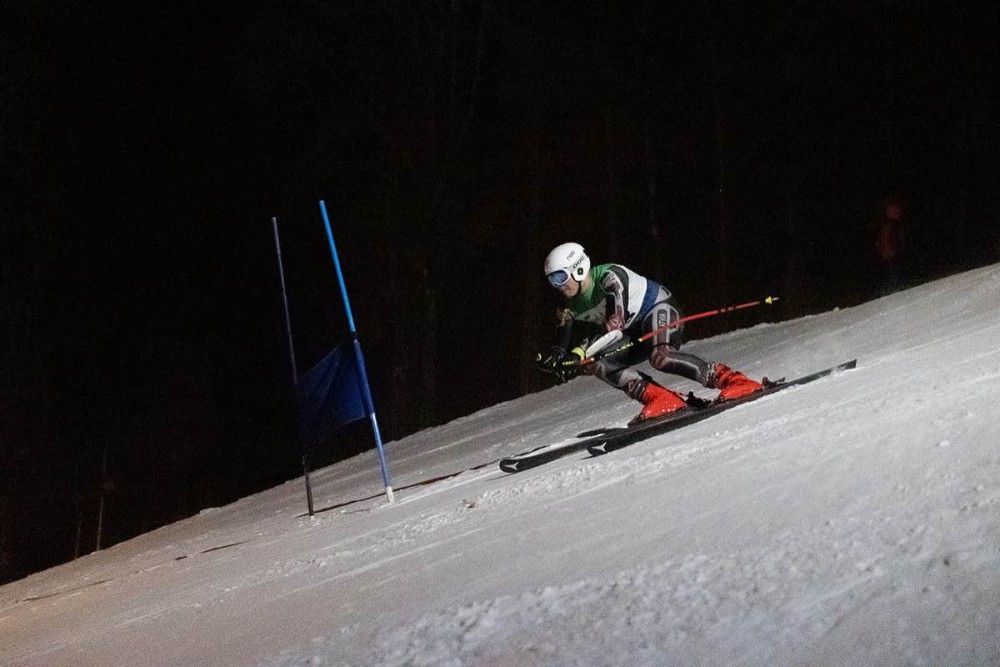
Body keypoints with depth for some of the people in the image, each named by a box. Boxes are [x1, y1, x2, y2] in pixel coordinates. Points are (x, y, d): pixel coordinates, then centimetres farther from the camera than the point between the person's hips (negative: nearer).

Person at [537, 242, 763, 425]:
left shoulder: (608, 276, -26)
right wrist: (555, 358, -23)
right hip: (635, 331, 8)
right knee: (595, 362, -14)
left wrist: (577, 355, -48)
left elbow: (616, 320, -40)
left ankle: (730, 379, -31)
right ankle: (661, 399, -19)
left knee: (661, 357, -37)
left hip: (660, 309, -8)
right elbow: (566, 346, 4)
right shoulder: (573, 307, 0)